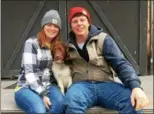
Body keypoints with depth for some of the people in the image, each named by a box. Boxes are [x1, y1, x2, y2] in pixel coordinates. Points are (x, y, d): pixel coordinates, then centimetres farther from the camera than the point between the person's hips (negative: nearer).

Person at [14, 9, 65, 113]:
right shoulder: (31, 43, -8)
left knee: (60, 102, -30)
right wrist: (42, 94, -22)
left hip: (48, 86, 5)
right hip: (27, 87, -4)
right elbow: (29, 72, -16)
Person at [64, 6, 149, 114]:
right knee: (72, 101, -38)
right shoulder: (69, 46, 11)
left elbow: (120, 63, -6)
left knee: (134, 102, -30)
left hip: (105, 84, 0)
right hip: (82, 85, 0)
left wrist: (136, 86, -21)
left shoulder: (102, 38, 4)